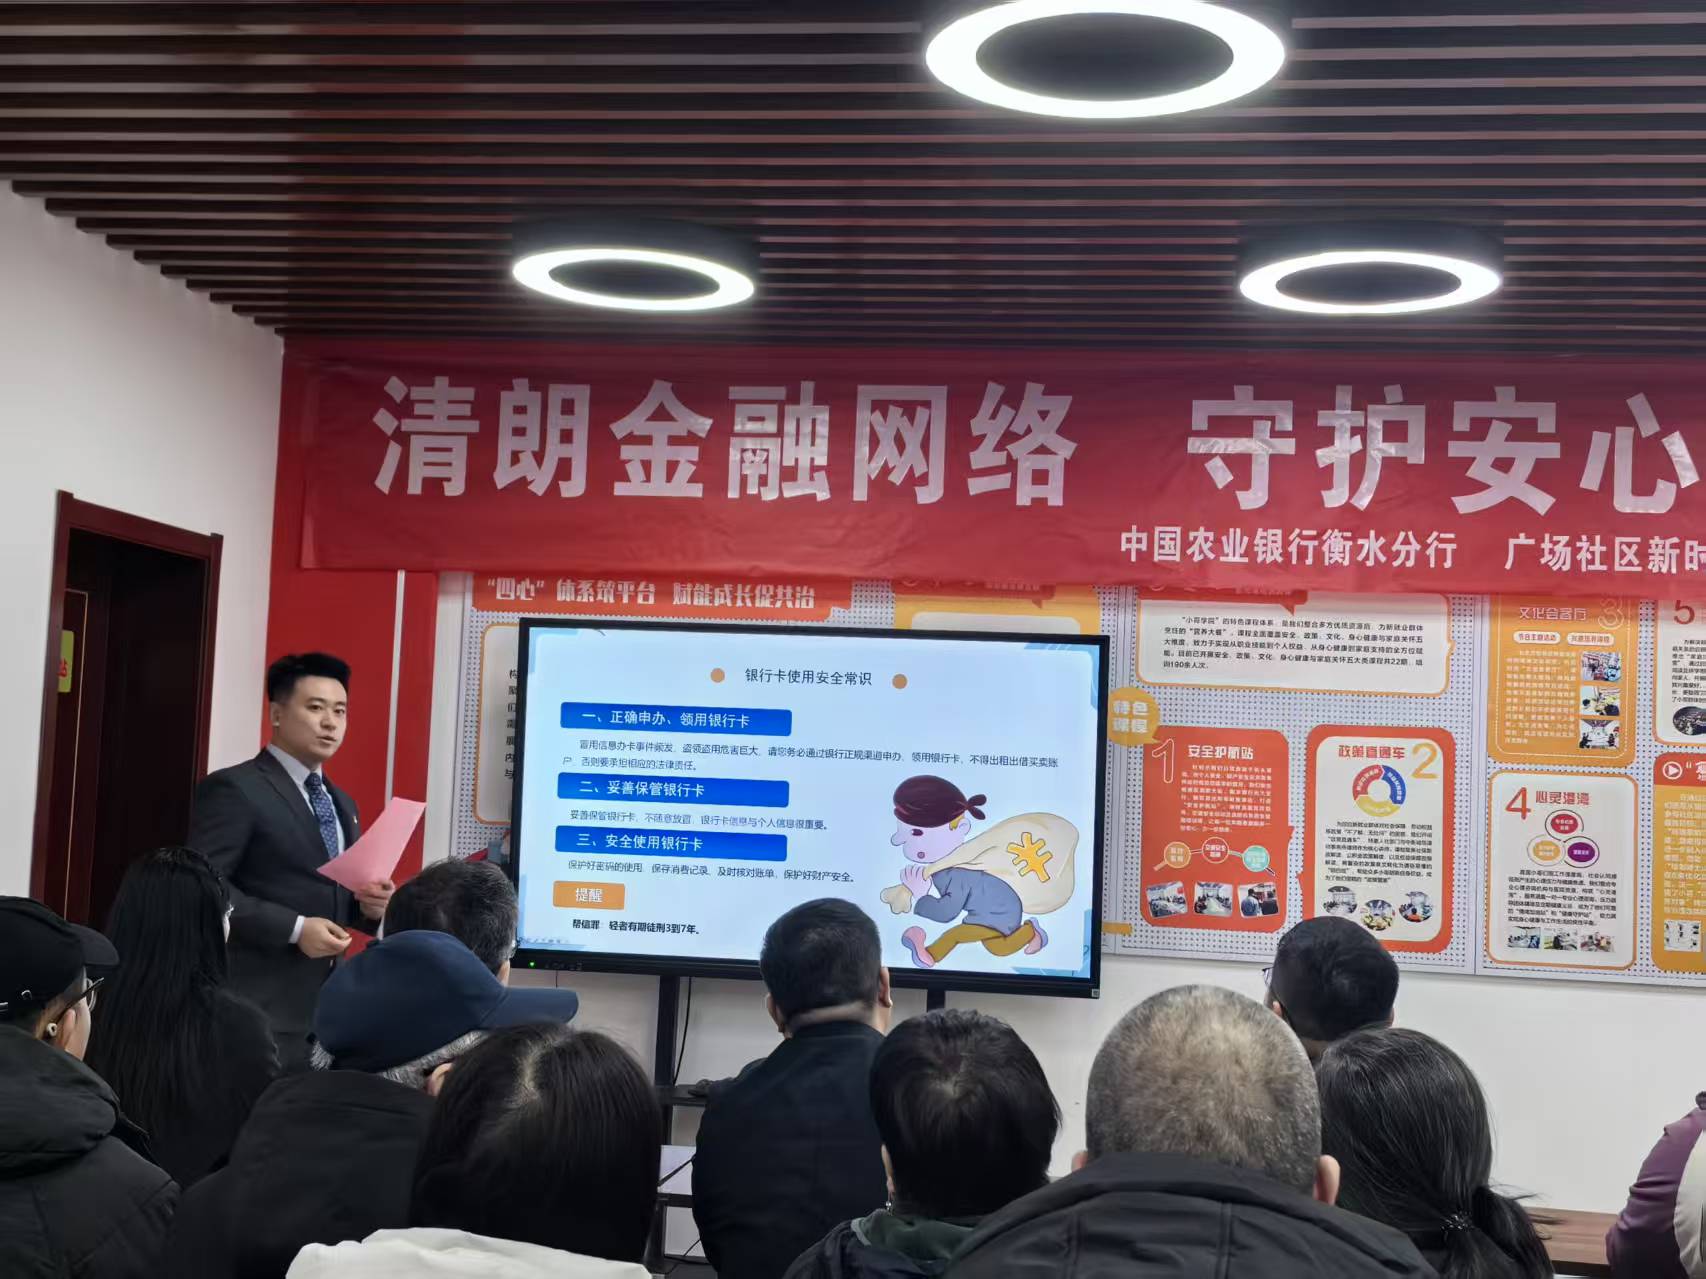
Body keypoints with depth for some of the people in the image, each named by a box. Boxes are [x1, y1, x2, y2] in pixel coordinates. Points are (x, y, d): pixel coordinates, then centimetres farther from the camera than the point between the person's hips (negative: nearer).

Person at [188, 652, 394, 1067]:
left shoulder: (342, 803, 18)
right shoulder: (234, 789, -7)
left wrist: (370, 905, 2)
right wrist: (295, 928, -20)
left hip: (325, 1005, 8)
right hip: (259, 1009, -8)